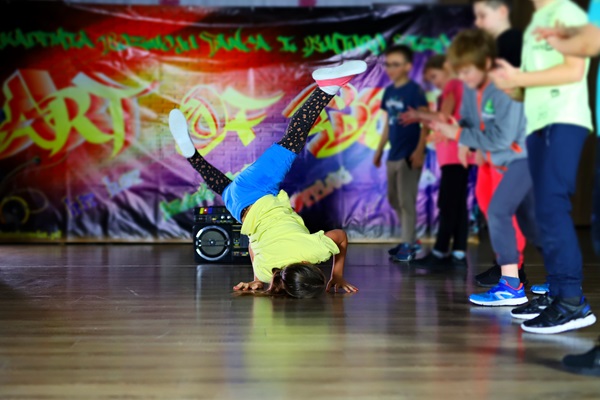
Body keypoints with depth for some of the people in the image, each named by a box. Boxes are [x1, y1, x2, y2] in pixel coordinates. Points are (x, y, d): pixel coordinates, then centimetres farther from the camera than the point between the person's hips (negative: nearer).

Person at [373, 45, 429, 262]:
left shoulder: (414, 90, -11)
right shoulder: (389, 91, 10)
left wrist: (419, 151, -21)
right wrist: (380, 149, 17)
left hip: (409, 154, -8)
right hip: (393, 154, 8)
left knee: (406, 200, -4)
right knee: (394, 199, 14)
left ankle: (407, 245, 4)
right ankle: (410, 239, 26)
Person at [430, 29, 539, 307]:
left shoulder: (504, 88, -26)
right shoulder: (471, 89, -1)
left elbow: (501, 138, -29)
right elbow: (469, 123, 5)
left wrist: (459, 135, -26)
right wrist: (450, 127, -18)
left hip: (525, 156, -10)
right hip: (509, 160, 10)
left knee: (498, 211, -19)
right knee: (527, 220, 16)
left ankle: (512, 287, -17)